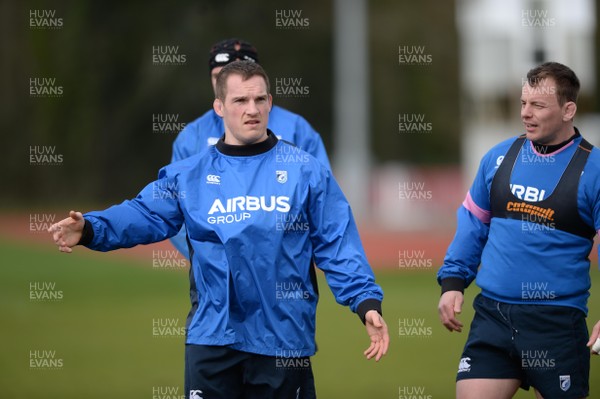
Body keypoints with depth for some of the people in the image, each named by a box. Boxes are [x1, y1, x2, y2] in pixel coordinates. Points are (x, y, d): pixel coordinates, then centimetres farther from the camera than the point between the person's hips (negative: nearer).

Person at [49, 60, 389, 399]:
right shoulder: (189, 175, 6)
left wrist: (367, 302, -13)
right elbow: (143, 215, -3)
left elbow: (339, 246, 0)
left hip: (284, 338, -1)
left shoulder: (308, 172, 3)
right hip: (212, 336, 1)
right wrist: (90, 229, -22)